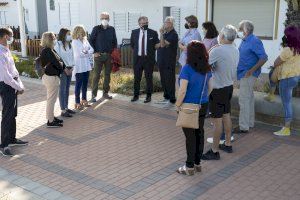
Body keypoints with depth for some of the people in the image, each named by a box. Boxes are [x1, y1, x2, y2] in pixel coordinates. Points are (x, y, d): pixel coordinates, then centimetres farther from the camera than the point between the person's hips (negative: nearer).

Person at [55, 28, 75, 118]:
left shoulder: (70, 45, 10)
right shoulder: (58, 45, -12)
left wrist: (71, 67, 0)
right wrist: (64, 69, -13)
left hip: (69, 69, 7)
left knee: (67, 89, 13)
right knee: (62, 89, -3)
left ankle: (66, 107, 23)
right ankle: (63, 111, 1)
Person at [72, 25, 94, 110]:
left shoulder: (85, 40, 12)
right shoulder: (74, 42, -7)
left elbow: (91, 50, 3)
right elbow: (79, 53, -16)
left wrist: (86, 52, -15)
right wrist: (88, 53, -3)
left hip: (87, 65, 6)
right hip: (79, 66, -6)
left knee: (85, 83, 13)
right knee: (79, 84, -1)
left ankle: (84, 100, 26)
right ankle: (77, 102, 6)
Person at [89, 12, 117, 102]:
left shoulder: (112, 29, 7)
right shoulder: (96, 29, -3)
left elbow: (114, 41, 14)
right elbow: (91, 40, -1)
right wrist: (94, 52, -7)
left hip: (109, 55, 4)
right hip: (99, 55, -4)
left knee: (107, 74, 9)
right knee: (96, 75, -5)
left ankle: (105, 93, 20)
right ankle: (93, 95, -1)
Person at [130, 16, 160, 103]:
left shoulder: (153, 33, -3)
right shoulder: (134, 32, 4)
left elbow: (156, 46, 5)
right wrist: (137, 51, 12)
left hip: (149, 58, -2)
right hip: (137, 58, 2)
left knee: (149, 78, 5)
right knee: (137, 78, 9)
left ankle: (148, 96, 15)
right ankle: (136, 95, 21)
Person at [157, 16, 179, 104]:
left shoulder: (173, 34, -13)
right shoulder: (165, 33, 13)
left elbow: (163, 44, -20)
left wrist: (161, 34, -16)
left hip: (169, 61, -8)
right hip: (162, 60, 8)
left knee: (169, 79, -3)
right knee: (163, 79, 14)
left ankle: (172, 98, 4)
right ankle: (166, 96, 26)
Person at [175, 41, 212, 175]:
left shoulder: (187, 68, -18)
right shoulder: (207, 68, 2)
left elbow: (183, 90, -21)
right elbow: (210, 87, 9)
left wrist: (178, 105, -8)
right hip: (203, 106, 6)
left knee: (190, 136, 3)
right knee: (199, 133, 14)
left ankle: (190, 167, 13)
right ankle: (197, 163, 25)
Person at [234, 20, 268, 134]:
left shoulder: (254, 41, -17)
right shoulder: (244, 41, 11)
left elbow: (264, 58, -20)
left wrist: (252, 70, -24)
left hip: (248, 75, -10)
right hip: (244, 74, 10)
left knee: (244, 100, -7)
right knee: (249, 98, 17)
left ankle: (244, 127, -2)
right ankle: (250, 123, 28)